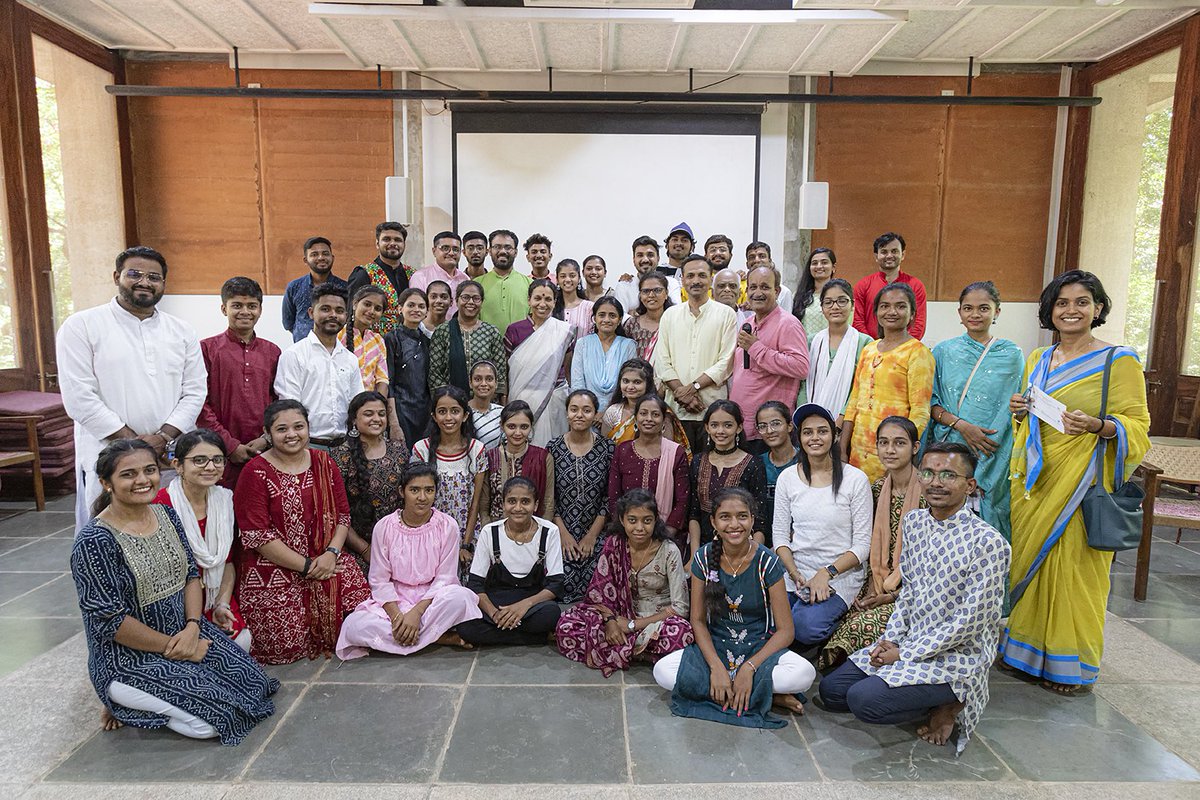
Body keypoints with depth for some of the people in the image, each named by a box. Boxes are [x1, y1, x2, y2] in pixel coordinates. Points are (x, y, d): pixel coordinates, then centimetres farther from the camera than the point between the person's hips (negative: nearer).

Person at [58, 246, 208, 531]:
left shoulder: (182, 331, 12)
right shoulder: (81, 326, 1)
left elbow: (194, 392, 7)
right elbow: (78, 397, -6)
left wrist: (164, 437, -9)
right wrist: (134, 442, -12)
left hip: (174, 459, 3)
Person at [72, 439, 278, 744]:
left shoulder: (166, 515, 2)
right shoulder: (94, 542, -20)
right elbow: (110, 620, -19)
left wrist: (192, 628, -10)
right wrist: (172, 647, -14)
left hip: (184, 631, 7)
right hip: (129, 656, -7)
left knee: (254, 683, 0)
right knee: (211, 721, -17)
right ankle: (124, 700, 8)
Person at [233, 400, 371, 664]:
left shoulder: (324, 463, 9)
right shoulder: (256, 472, -5)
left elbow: (343, 515, 9)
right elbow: (256, 535, -11)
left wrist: (331, 553, -10)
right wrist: (307, 566, -13)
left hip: (328, 562, 4)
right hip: (274, 573, -4)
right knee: (289, 646, -11)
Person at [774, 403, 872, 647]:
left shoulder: (855, 479, -4)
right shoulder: (787, 478, 5)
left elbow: (862, 545, -5)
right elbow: (780, 535, 6)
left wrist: (827, 573, -16)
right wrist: (796, 575, -9)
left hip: (840, 575, -3)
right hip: (794, 570, 3)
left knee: (806, 627, -27)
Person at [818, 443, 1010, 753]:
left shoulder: (987, 541, -20)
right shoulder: (914, 521, 3)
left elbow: (969, 622, -20)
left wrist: (904, 654, -16)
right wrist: (890, 639, 0)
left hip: (958, 655, -8)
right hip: (909, 642, 8)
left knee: (864, 699, -24)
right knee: (831, 690, 3)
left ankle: (950, 704, 1)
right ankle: (935, 696, 11)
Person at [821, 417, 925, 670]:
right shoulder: (877, 489, 8)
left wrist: (894, 594, -14)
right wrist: (870, 588, -2)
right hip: (878, 586, 5)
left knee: (863, 626, -28)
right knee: (843, 623, -21)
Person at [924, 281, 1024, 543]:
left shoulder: (1011, 355, 3)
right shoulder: (943, 351, 9)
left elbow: (1012, 411, -1)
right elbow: (930, 402, 5)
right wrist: (960, 424, -14)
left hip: (990, 460, -1)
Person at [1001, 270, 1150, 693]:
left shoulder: (1119, 360, -5)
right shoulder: (1037, 360, 12)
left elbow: (1136, 424, -7)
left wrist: (1097, 425, -26)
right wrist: (1020, 411, 1)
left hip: (1081, 482, -5)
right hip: (1034, 480, 6)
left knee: (1075, 567, 0)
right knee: (1028, 559, 10)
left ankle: (1072, 662, 18)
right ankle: (1027, 647, 26)